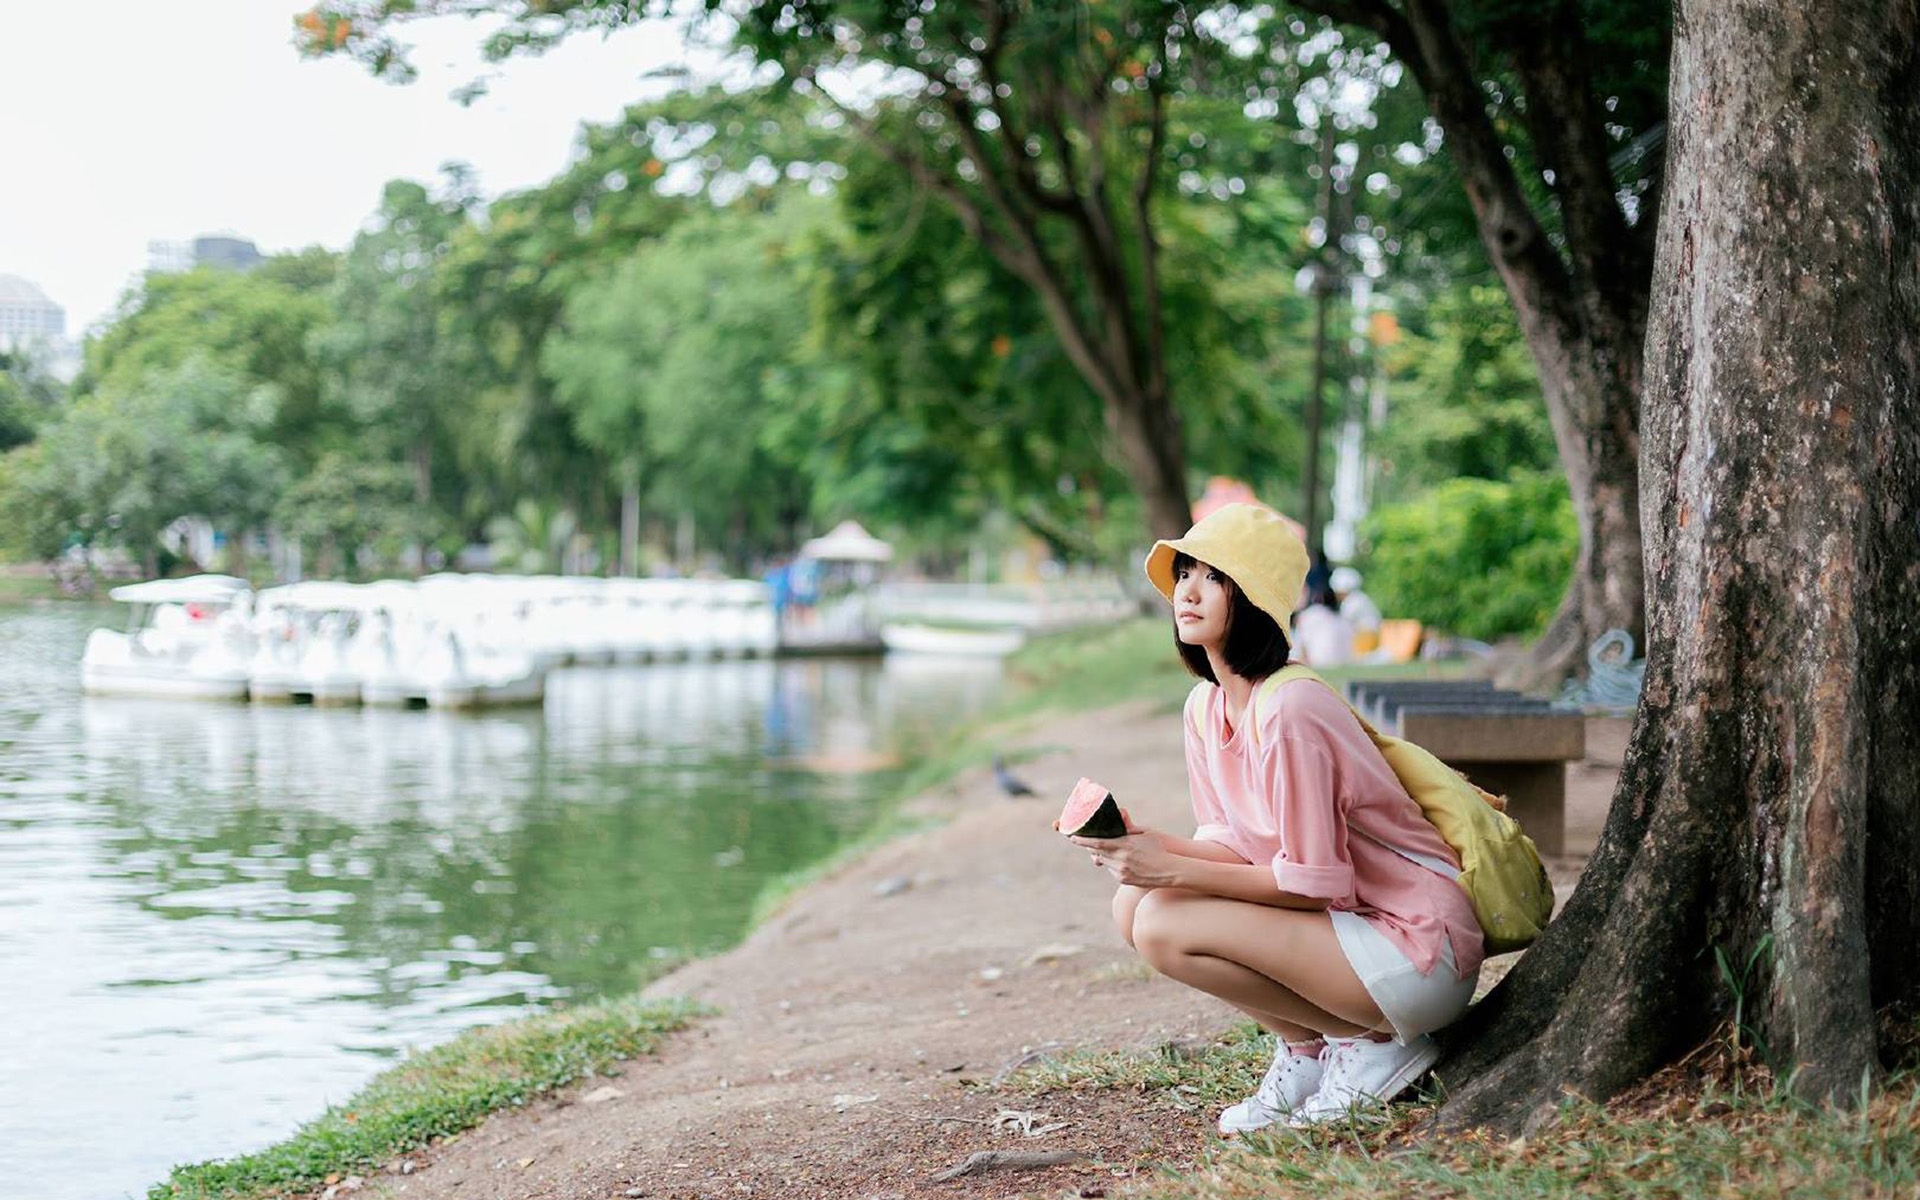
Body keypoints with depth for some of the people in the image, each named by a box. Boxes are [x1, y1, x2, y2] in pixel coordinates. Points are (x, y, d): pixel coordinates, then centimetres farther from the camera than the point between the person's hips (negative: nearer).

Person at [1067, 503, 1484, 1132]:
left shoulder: (1287, 712, -22)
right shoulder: (1207, 705, 5)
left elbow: (1312, 884, -20)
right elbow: (1236, 847, 6)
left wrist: (1172, 870, -20)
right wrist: (1148, 845, -13)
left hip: (1416, 950, -9)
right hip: (1344, 925, 9)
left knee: (1164, 926, -20)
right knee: (1134, 903, -3)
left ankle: (1370, 1043, -4)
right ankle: (1306, 1050, 8)